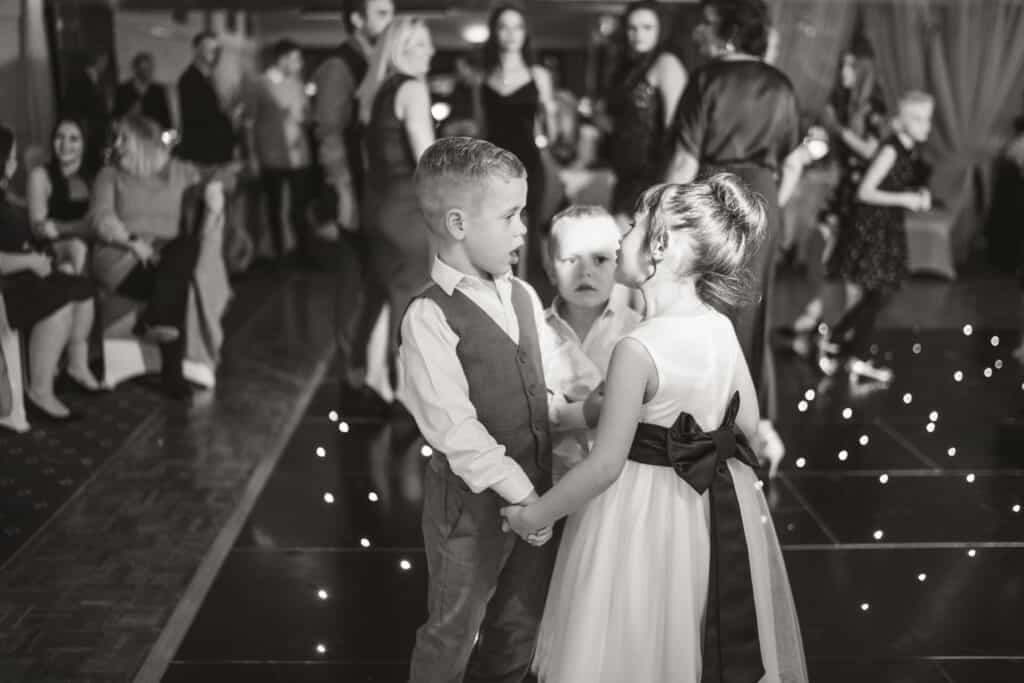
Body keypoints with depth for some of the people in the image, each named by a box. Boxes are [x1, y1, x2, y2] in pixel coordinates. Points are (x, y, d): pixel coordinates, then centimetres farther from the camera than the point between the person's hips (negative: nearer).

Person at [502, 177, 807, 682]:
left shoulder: (637, 350, -24)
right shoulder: (722, 328, -3)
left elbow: (605, 465, -21)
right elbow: (748, 423, 8)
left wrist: (534, 516, -9)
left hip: (644, 512, -6)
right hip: (720, 510, 7)